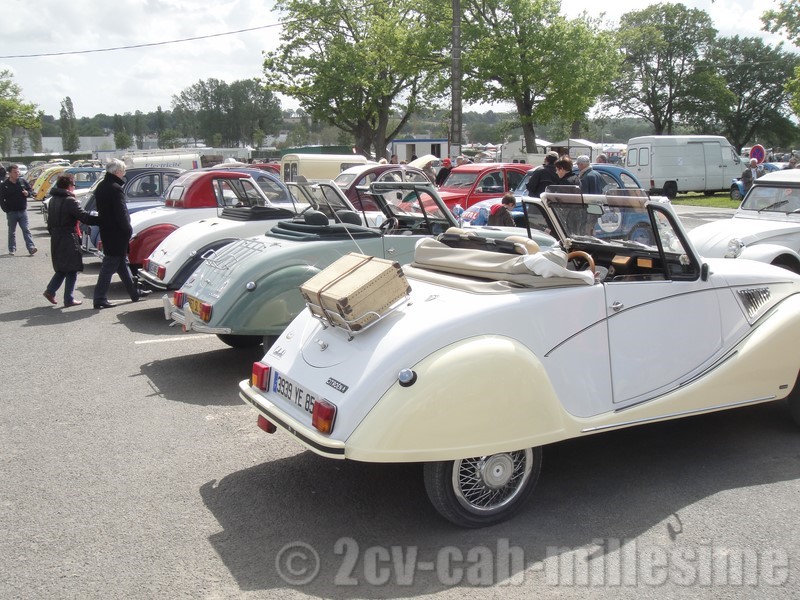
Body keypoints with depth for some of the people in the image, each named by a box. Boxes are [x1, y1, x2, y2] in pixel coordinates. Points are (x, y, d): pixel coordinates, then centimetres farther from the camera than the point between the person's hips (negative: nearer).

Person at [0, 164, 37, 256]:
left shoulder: (23, 182, 3)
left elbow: (31, 192, 12)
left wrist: (27, 193, -12)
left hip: (23, 211, 1)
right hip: (11, 212, -1)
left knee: (26, 230, -6)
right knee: (12, 232, 10)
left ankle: (31, 247, -13)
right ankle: (12, 249, 17)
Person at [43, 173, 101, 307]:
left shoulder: (53, 200, 10)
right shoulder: (69, 201, -17)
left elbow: (50, 221, 15)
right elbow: (85, 217, -23)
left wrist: (53, 233, 21)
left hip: (56, 239, 8)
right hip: (68, 240, -8)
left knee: (62, 268, 21)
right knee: (72, 270, 1)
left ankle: (50, 291, 12)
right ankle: (69, 300, 4)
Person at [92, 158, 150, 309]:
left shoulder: (101, 187, 11)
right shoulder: (115, 188, -18)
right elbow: (121, 213, -20)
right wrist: (128, 229, -9)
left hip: (106, 231, 10)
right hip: (116, 234, -10)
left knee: (122, 263, 18)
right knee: (109, 265, -5)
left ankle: (134, 292, 28)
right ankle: (100, 299, -2)